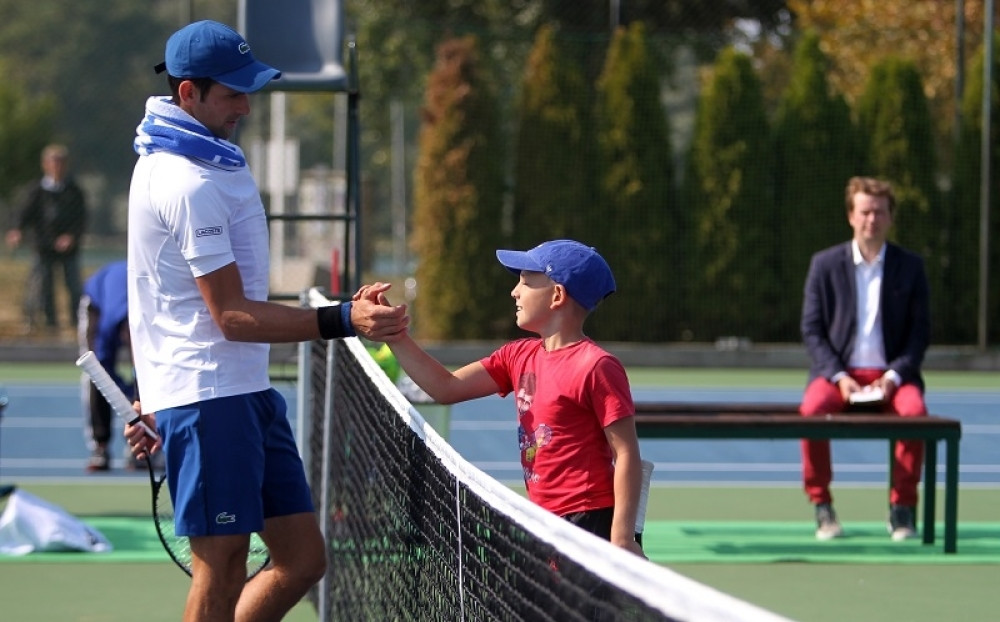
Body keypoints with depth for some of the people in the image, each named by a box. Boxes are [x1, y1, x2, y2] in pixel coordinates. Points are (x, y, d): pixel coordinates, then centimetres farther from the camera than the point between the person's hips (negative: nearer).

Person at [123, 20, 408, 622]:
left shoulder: (207, 160, 16)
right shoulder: (189, 183, -17)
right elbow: (233, 316, -20)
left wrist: (160, 401, 27)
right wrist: (343, 320, -27)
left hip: (247, 392, 10)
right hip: (210, 398, -10)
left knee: (302, 559, 8)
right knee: (222, 572, -6)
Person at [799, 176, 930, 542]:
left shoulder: (910, 267, 7)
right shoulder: (825, 264, 6)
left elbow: (920, 332, 5)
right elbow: (811, 329, 4)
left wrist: (894, 376, -11)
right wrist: (838, 376, -11)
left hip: (891, 374, 0)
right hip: (838, 371, 0)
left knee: (914, 411, -33)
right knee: (813, 409, -33)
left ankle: (902, 509, -20)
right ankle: (821, 508, -20)